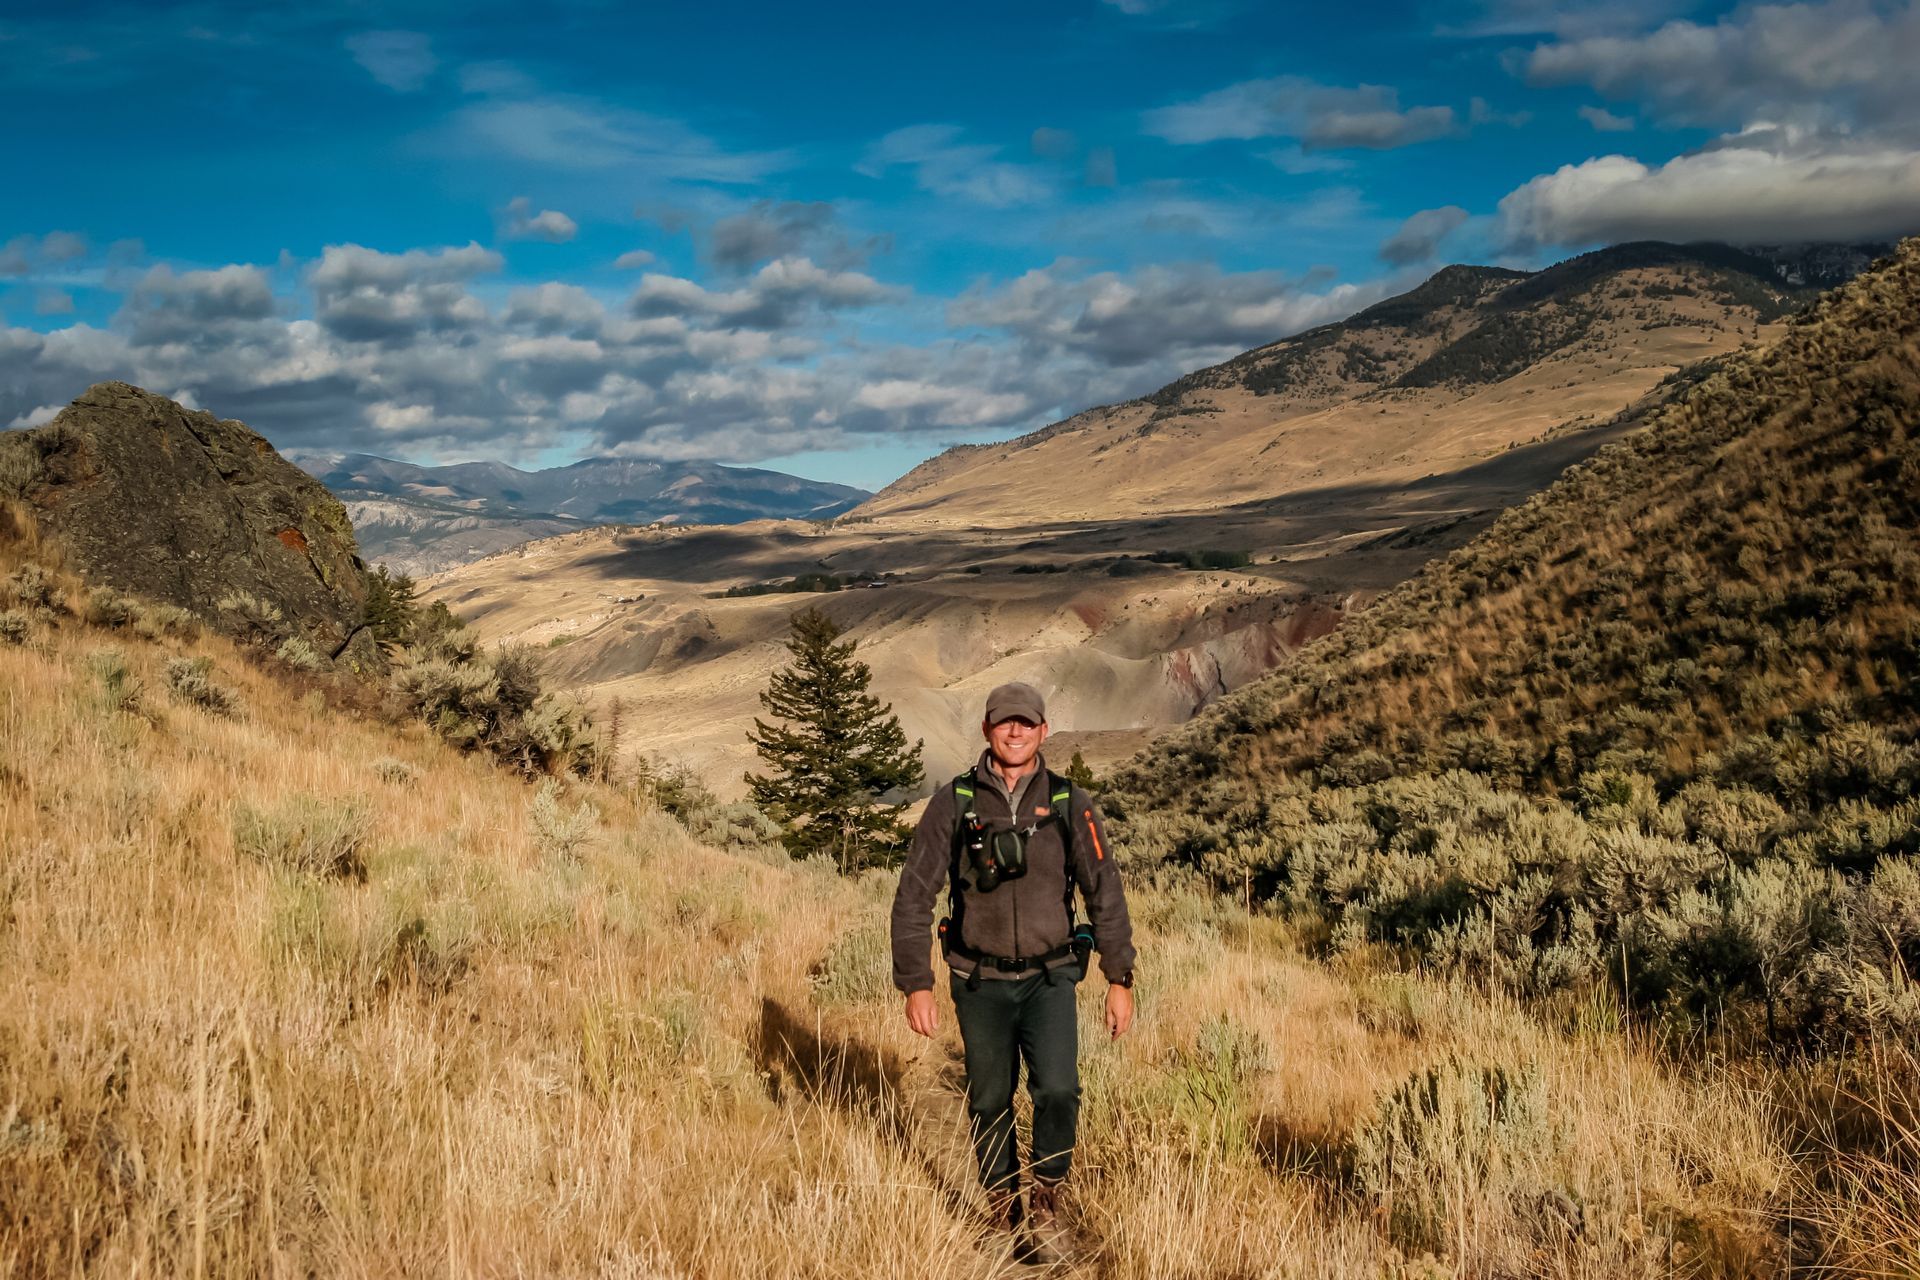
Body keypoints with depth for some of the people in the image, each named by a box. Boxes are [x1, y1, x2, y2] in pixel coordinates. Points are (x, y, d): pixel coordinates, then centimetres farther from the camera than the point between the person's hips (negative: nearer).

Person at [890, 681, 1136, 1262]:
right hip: (980, 983, 0)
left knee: (1057, 1090, -18)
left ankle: (1047, 1200, 5)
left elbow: (1105, 893, 0)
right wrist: (915, 985, -11)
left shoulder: (1070, 804, -4)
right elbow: (914, 897, -6)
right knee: (990, 1104, 9)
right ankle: (1003, 1212, 30)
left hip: (1049, 979, 0)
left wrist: (1120, 980, -2)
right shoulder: (953, 803, -7)